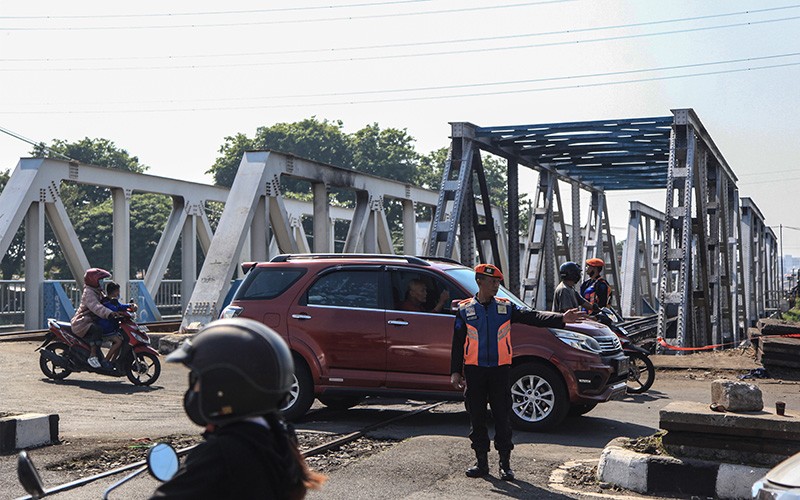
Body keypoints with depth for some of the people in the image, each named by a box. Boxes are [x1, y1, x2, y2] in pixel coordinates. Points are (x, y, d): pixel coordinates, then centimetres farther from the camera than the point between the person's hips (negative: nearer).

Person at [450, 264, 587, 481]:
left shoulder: (506, 307, 5)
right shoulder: (465, 310, 3)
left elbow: (532, 317, -6)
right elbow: (458, 343, 5)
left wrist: (561, 318, -20)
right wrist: (455, 371, 1)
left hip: (500, 369, 0)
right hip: (474, 370, 0)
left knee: (502, 416, 0)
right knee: (477, 417, 5)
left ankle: (505, 464, 7)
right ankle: (481, 462, 15)